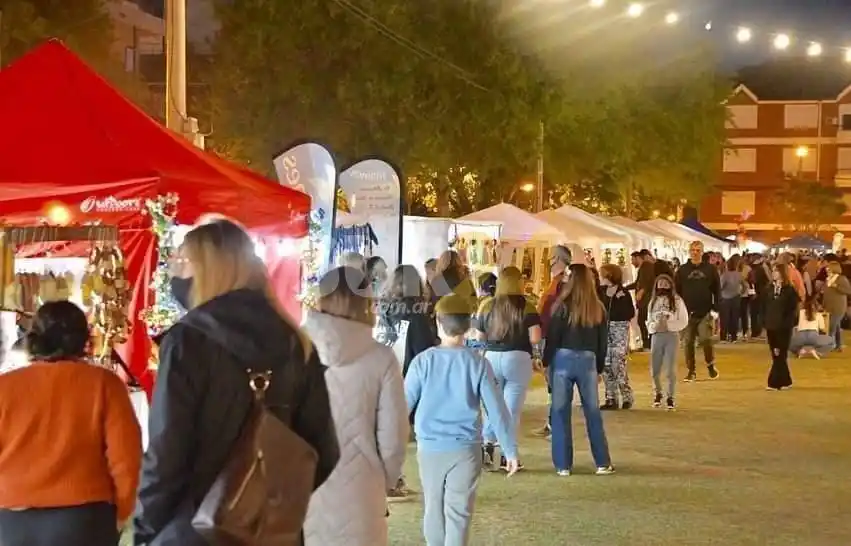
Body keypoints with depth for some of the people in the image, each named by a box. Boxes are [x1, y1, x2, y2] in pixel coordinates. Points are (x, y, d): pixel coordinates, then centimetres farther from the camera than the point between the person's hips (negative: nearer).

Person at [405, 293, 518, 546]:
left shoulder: (423, 361, -7)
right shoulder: (478, 363, -6)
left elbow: (405, 403, -3)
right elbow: (496, 409, -5)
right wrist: (510, 449, 2)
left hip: (430, 447, 1)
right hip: (466, 447, -1)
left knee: (433, 508, 16)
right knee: (458, 511, 3)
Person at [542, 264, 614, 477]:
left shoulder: (564, 306, -8)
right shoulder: (598, 308, 3)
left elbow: (553, 337, -7)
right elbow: (603, 341, 8)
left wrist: (546, 362, 3)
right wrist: (600, 368, 17)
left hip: (563, 359, -3)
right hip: (588, 360, 3)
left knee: (561, 412, 4)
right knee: (593, 412, 10)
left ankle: (563, 465, 5)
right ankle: (603, 463, 12)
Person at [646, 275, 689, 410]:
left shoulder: (677, 300, -2)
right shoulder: (653, 301, 7)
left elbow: (684, 321, -3)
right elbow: (649, 321, 10)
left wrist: (668, 325, -15)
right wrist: (655, 326, -11)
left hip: (672, 336, -3)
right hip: (656, 336, 3)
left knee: (670, 369, -3)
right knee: (655, 369, 6)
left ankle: (670, 396, 12)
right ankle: (657, 393, 31)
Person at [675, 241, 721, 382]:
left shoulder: (710, 269, 4)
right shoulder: (683, 270, 5)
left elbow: (717, 290, 3)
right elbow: (677, 291, 5)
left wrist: (715, 308, -4)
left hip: (705, 312, -2)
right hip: (688, 313, 2)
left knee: (705, 339, -13)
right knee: (688, 342, 4)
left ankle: (710, 365, 11)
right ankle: (691, 370, 15)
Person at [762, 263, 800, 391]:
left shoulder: (790, 290, -6)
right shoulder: (770, 288, 10)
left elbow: (792, 310, -8)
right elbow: (765, 306, 11)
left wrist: (786, 324, -13)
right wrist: (766, 321, 2)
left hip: (784, 328, -6)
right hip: (771, 326, 6)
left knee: (780, 354, -6)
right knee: (776, 355, 7)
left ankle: (775, 382, -7)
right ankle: (785, 381, 17)